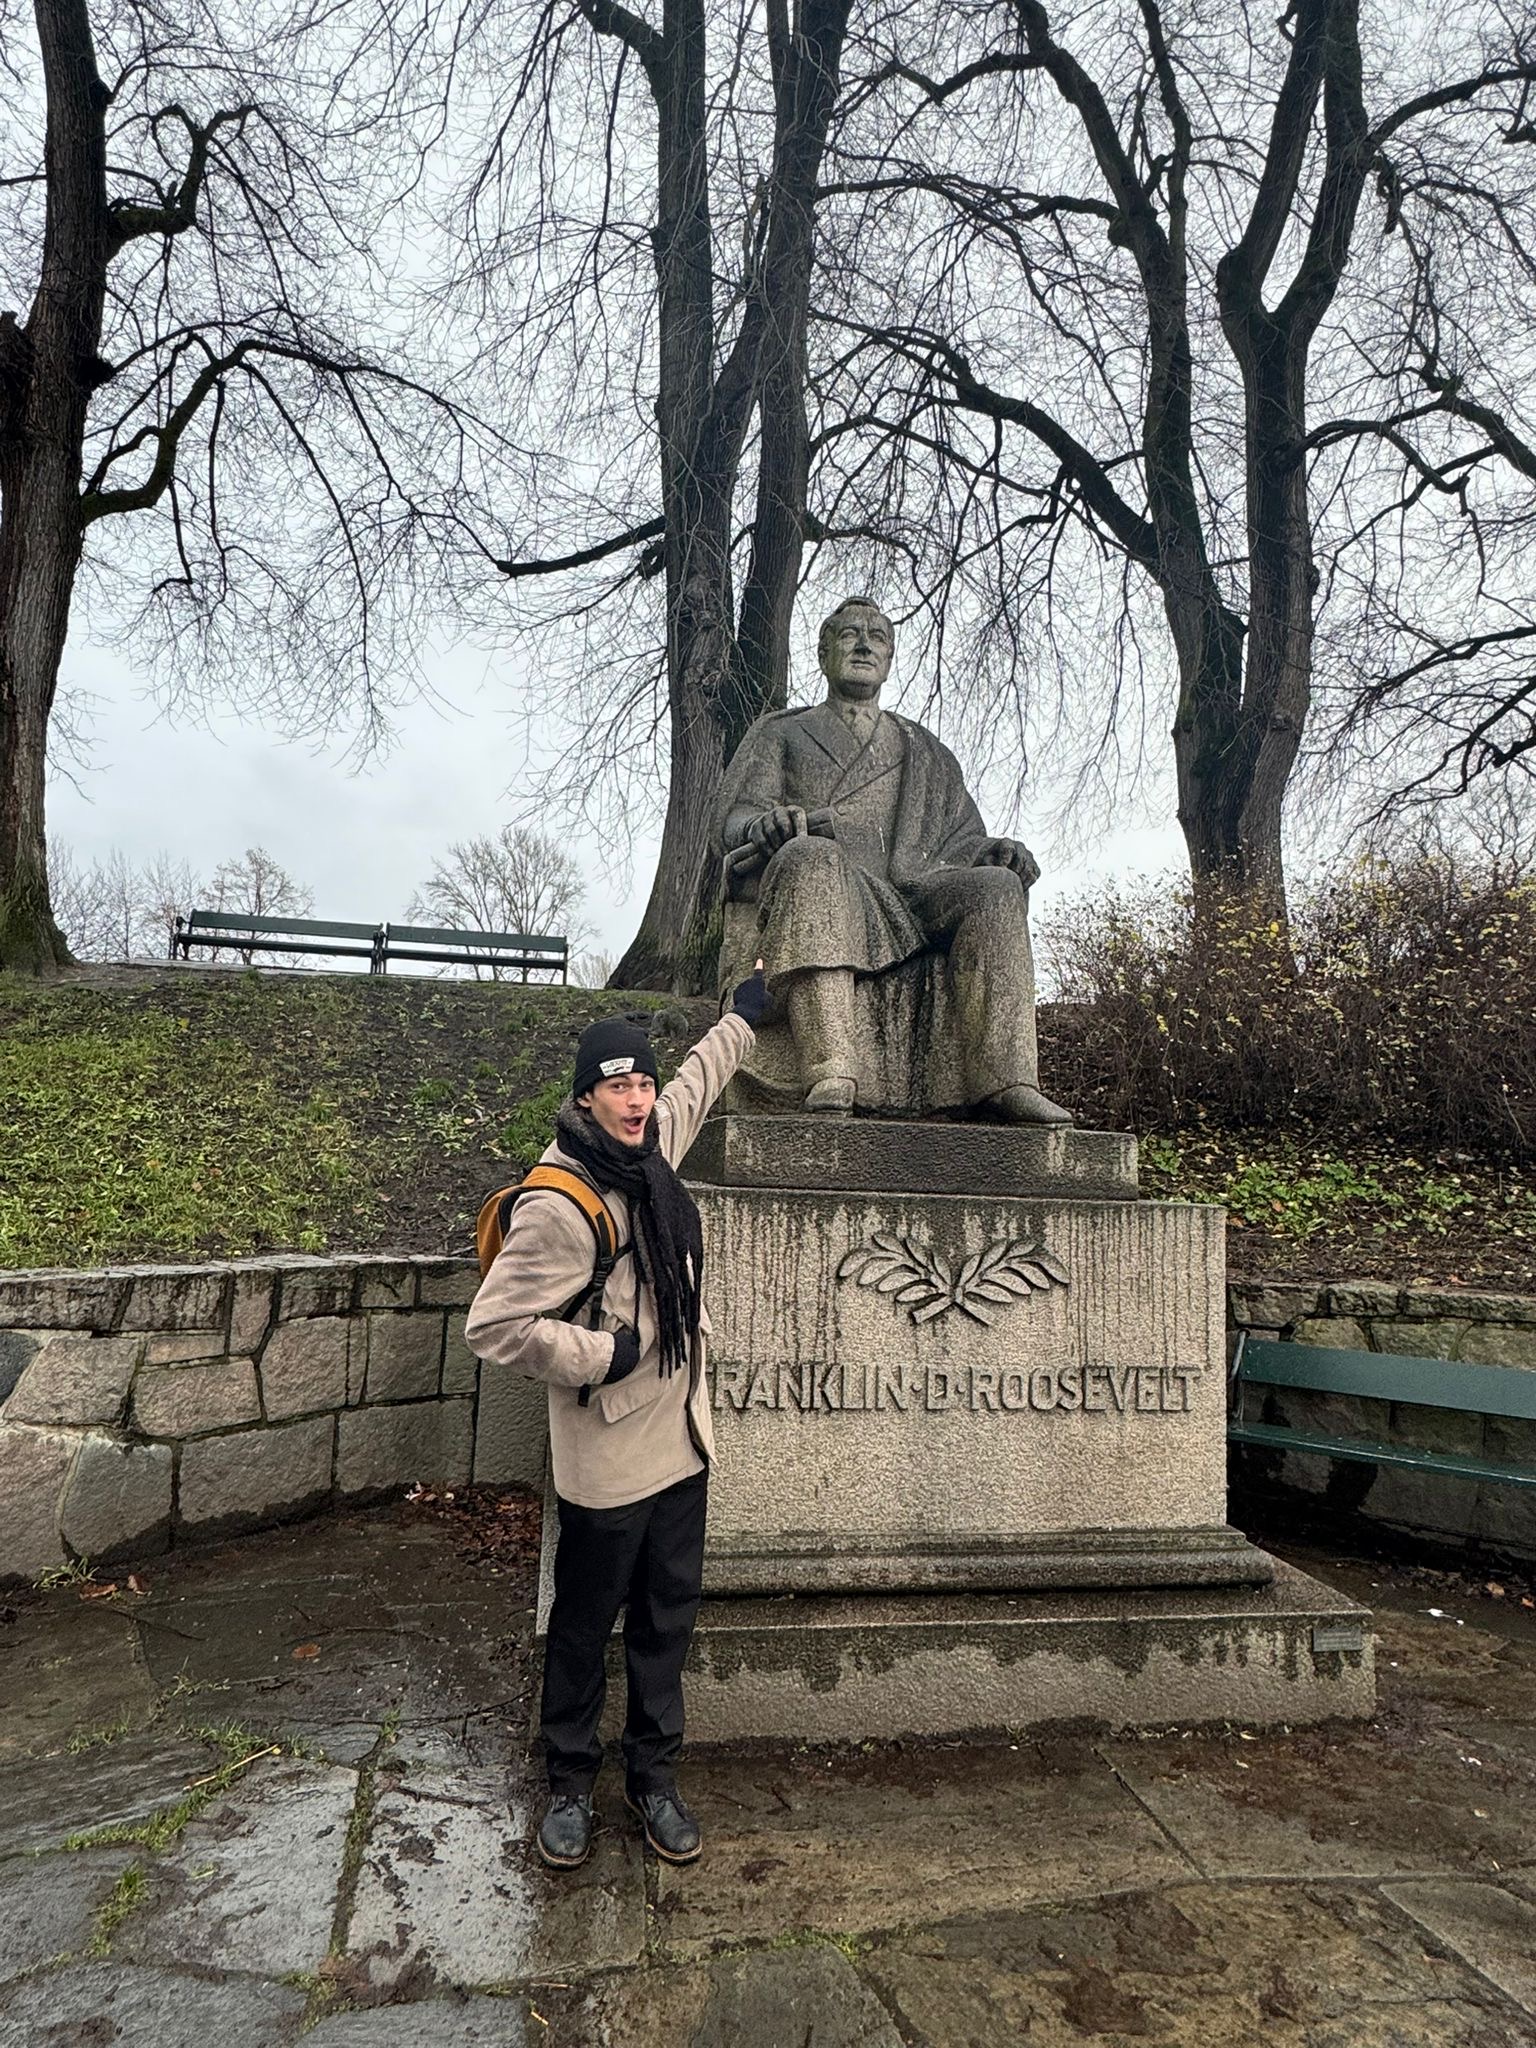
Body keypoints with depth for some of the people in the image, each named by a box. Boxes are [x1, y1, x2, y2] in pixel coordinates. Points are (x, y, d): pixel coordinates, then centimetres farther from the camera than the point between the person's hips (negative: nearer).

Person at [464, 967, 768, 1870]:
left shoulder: (651, 1154, 0)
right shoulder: (560, 1206, -23)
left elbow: (696, 1083, 21)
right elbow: (493, 1324, -22)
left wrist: (741, 1019, 34)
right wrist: (603, 1354, -19)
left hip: (682, 1443, 7)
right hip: (609, 1463, -7)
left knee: (669, 1618, 17)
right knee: (586, 1626, 13)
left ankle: (655, 1777, 35)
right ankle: (571, 1784, 34)